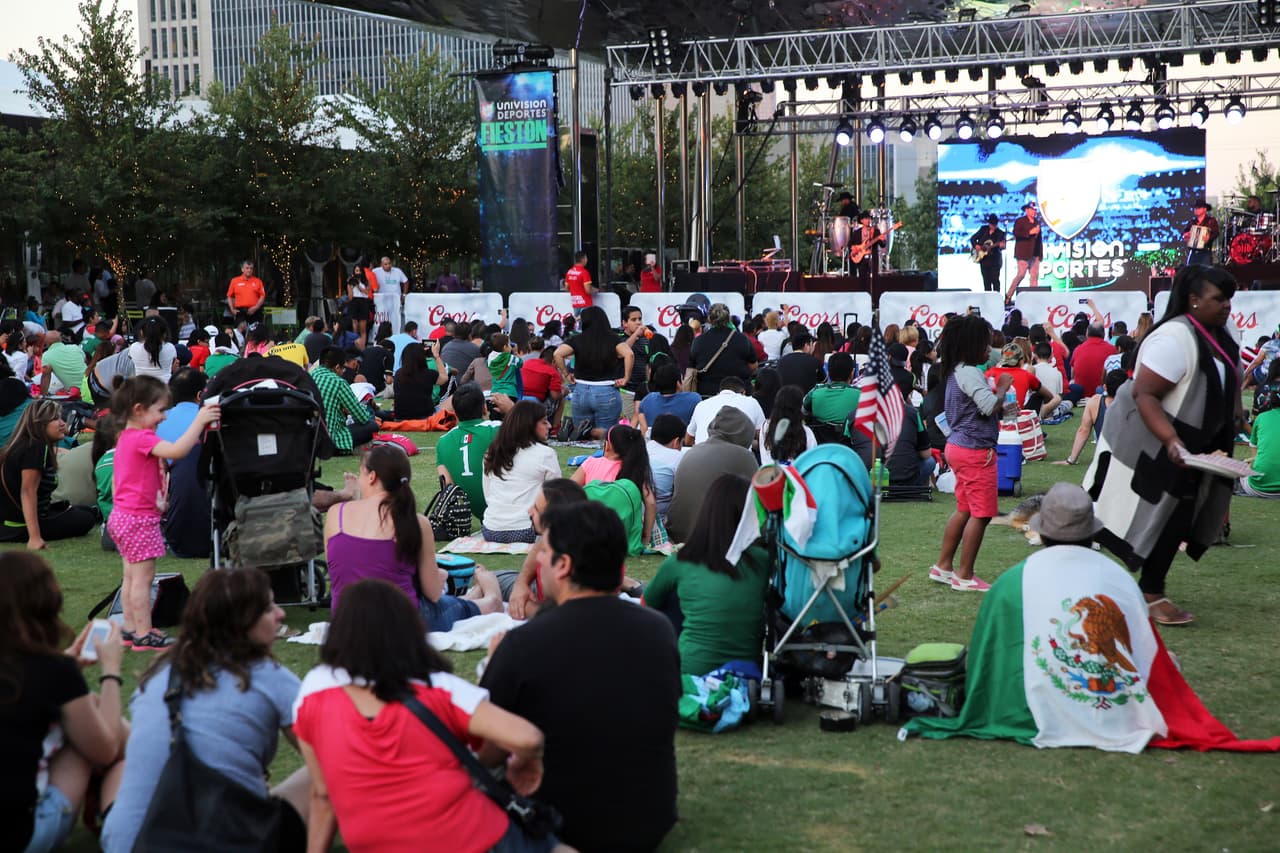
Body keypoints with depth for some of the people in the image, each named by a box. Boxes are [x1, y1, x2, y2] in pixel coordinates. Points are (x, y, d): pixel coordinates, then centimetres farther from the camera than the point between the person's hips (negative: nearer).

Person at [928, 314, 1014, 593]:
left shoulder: (954, 372, 14)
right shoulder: (970, 373, -19)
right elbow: (990, 406, -25)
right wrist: (1002, 388, -9)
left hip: (958, 446, 11)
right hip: (975, 450, -11)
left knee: (964, 510, 19)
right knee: (981, 514, -4)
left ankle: (943, 566, 25)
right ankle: (964, 576, 1)